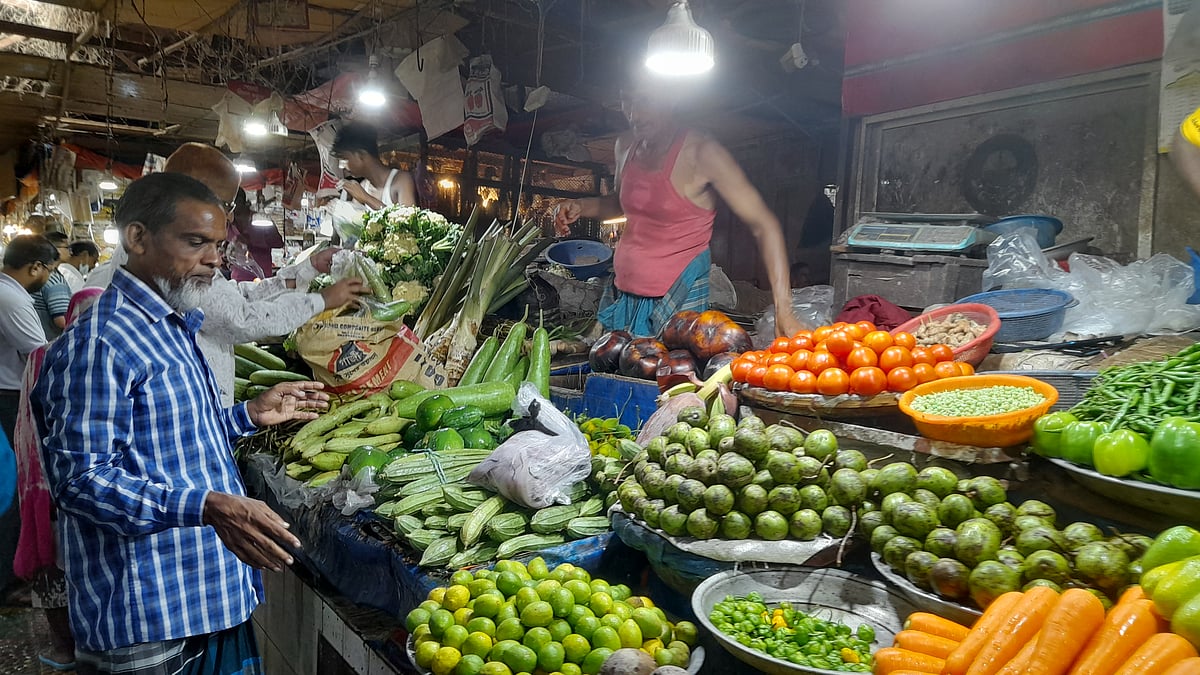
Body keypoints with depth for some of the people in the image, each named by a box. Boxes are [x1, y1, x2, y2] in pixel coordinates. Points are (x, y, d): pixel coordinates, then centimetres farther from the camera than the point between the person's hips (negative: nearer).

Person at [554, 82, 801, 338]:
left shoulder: (701, 153, -16)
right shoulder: (626, 146, 4)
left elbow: (764, 226, -18)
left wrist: (784, 311, -27)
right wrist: (580, 207, 3)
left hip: (677, 300, -6)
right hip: (622, 294, 6)